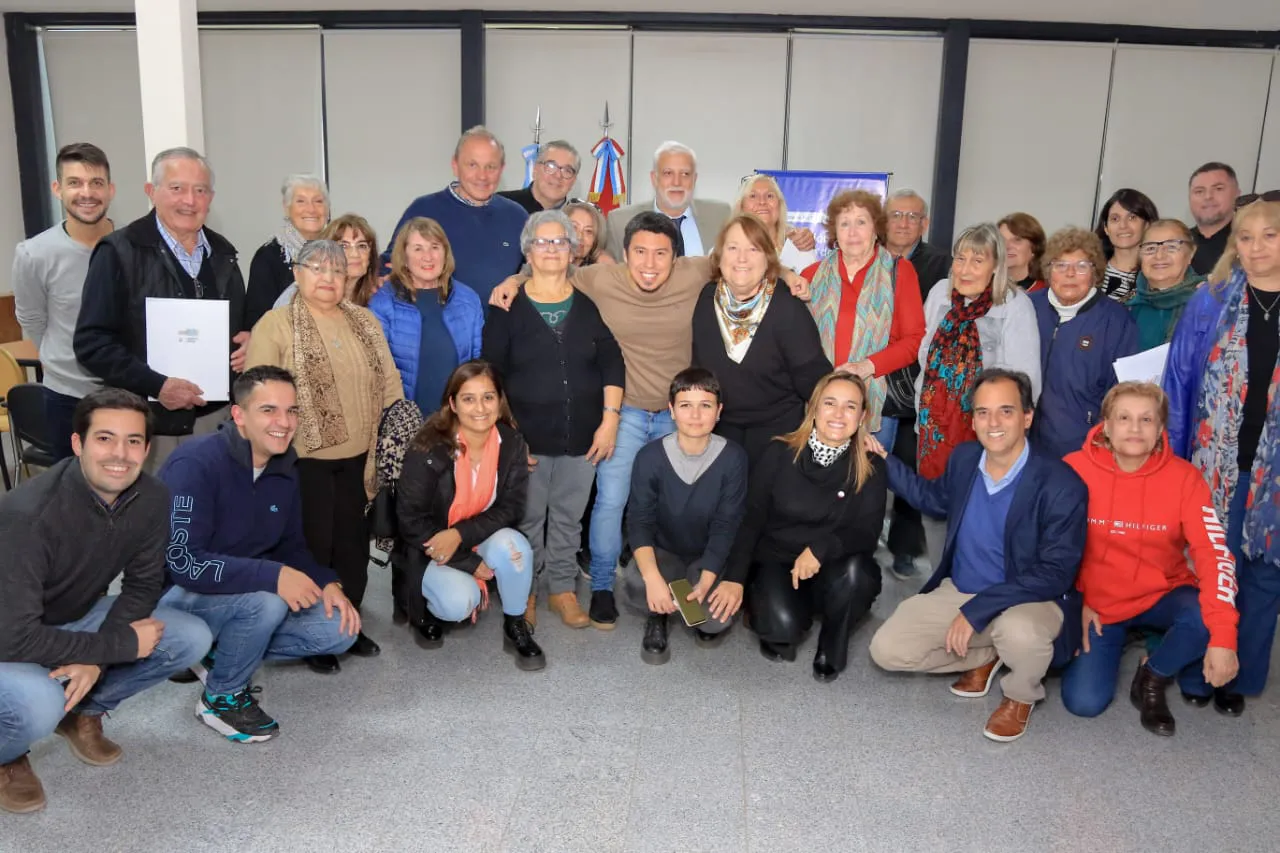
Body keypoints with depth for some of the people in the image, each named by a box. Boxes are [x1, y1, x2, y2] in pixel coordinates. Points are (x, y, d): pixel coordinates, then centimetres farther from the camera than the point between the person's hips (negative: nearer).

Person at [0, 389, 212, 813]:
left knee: (192, 639, -11)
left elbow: (143, 584, -5)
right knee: (38, 704, -36)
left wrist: (96, 659, -21)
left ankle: (82, 711, 11)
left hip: (74, 618, 6)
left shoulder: (151, 499, -16)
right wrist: (120, 645, -25)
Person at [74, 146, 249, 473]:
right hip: (151, 424, -4)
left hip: (219, 416, 5)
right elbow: (91, 342, -10)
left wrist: (247, 340, -1)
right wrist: (156, 385, -19)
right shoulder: (119, 252, -6)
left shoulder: (222, 252, 11)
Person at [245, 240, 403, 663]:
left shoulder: (365, 321, 9)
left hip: (359, 458, 5)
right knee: (312, 547, 6)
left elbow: (389, 385, 11)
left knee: (354, 546, 12)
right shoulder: (274, 324, -6)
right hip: (303, 459, -4)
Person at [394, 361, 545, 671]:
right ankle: (431, 608, 8)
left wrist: (460, 534, -27)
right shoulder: (429, 450, -22)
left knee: (514, 546, -30)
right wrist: (470, 564, -20)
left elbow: (510, 508, -9)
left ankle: (516, 628, -5)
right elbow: (410, 520, -18)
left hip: (481, 538, 3)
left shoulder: (512, 444, -12)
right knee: (460, 602, -30)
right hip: (431, 547, -3)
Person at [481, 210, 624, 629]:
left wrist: (609, 419, -4)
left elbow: (612, 363, 4)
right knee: (527, 518, 6)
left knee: (568, 517, 10)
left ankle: (562, 587, 25)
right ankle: (525, 590, 23)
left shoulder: (590, 304, 6)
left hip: (582, 435, 2)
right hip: (527, 435, -1)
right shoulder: (508, 306, 0)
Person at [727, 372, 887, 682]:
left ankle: (832, 647, -4)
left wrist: (821, 548, -31)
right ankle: (780, 632, 10)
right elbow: (751, 518, -5)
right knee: (782, 624, -31)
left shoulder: (871, 467, -5)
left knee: (855, 568, -33)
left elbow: (867, 535, -12)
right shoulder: (780, 453, -8)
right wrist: (734, 578, -15)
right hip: (775, 563, -1)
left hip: (833, 572, 2)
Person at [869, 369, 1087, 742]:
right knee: (887, 650, -10)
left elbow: (1055, 573, -24)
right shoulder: (964, 457, -3)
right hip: (958, 592, 5)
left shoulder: (1061, 485, -22)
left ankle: (1021, 695, -1)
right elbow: (936, 500, 19)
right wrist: (883, 461, 11)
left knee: (1019, 632, -40)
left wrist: (977, 610, -28)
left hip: (1030, 600, -5)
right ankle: (984, 658, 17)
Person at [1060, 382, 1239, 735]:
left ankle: (1153, 675, 0)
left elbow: (1214, 554, -22)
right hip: (1100, 603, 0)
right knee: (1084, 701, -14)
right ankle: (1115, 640, 20)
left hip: (1163, 596, 1)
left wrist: (1223, 637, -33)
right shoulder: (1075, 469, -16)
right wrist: (1076, 603, -9)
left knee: (1207, 617, -33)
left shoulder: (1184, 477, -15)